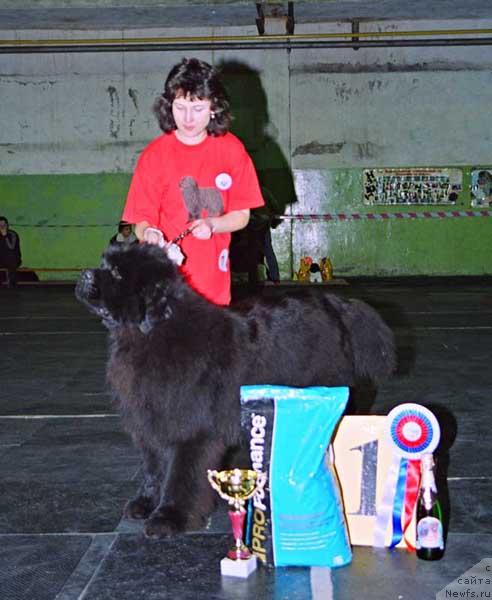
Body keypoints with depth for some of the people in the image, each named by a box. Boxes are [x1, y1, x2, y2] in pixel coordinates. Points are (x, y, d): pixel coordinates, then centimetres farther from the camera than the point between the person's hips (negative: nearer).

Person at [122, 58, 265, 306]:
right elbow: (142, 218, 0)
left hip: (214, 277, 1)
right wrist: (148, 233, -22)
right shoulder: (155, 155, -3)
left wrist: (211, 224, -15)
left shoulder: (231, 150, 0)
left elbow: (242, 215, 4)